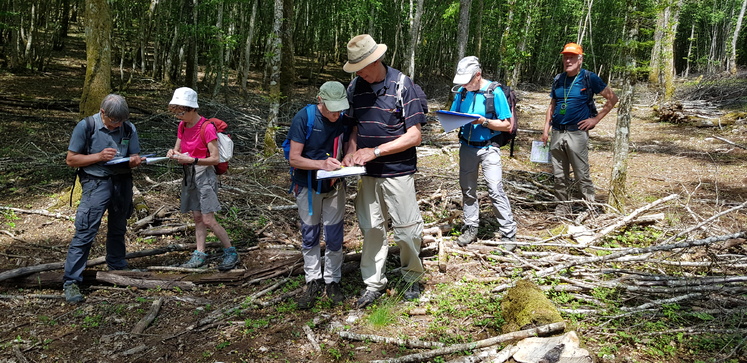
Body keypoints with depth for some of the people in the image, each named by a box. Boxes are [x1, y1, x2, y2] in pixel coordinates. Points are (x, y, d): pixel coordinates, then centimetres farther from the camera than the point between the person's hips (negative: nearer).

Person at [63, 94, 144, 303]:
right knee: (85, 232, -8)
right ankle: (71, 282, -2)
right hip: (96, 183, -4)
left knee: (118, 229, 18)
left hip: (123, 182, 4)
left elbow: (134, 157, 9)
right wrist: (99, 156, -19)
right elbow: (71, 159, -6)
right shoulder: (86, 126, -7)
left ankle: (118, 268, 35)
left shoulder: (129, 129, 4)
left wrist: (134, 161, -15)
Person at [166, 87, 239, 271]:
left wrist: (191, 159, -27)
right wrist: (173, 153, -12)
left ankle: (231, 252, 3)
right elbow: (178, 149, 12)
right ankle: (200, 254, 15)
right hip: (189, 175, 7)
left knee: (208, 220, -9)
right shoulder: (182, 126, 7)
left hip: (204, 175, -7)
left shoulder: (207, 128, -16)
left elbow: (215, 159, -17)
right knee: (197, 217, 9)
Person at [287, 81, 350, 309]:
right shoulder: (304, 118, -18)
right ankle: (313, 282, 24)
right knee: (310, 235, 10)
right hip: (308, 185, -1)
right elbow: (294, 159, -19)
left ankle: (332, 281, 22)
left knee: (334, 237, 5)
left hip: (334, 186, 2)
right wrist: (322, 164, -34)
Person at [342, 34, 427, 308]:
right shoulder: (355, 87, 4)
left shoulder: (402, 85, -11)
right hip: (367, 173, 5)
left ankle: (412, 278, 26)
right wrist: (351, 152, -7)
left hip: (398, 172, -4)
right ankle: (373, 283, 24)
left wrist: (375, 151, -18)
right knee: (371, 228, 10)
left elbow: (414, 136, -13)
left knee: (407, 229, 3)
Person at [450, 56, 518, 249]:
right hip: (467, 147, 5)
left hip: (488, 148, -5)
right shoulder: (462, 91, 2)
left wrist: (484, 121, -24)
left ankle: (509, 234, -1)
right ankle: (471, 227, 27)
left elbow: (507, 125, -11)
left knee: (496, 191, -11)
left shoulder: (495, 92, -13)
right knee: (467, 189, 13)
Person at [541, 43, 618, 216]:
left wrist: (596, 119, -6)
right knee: (559, 176, 10)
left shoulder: (589, 78, -3)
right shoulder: (558, 79, 12)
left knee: (582, 175, -3)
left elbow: (612, 98, 0)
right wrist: (546, 129, 10)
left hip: (577, 134, -5)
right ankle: (563, 207, 20)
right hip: (557, 134, 5)